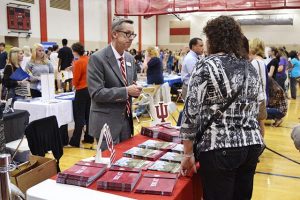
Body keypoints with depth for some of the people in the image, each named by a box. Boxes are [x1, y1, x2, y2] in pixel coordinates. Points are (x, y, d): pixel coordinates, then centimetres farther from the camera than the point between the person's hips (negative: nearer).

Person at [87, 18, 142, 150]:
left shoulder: (130, 58, 9)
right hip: (107, 122, -7)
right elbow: (96, 93, -19)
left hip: (126, 120, 7)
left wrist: (135, 90, -5)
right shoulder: (97, 58, -14)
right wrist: (126, 91, -21)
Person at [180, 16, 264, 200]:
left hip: (219, 148, -6)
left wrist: (188, 153, -6)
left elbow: (191, 112, -12)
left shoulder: (206, 66, -9)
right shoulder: (250, 67, 10)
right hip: (252, 145, 7)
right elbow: (254, 109, 16)